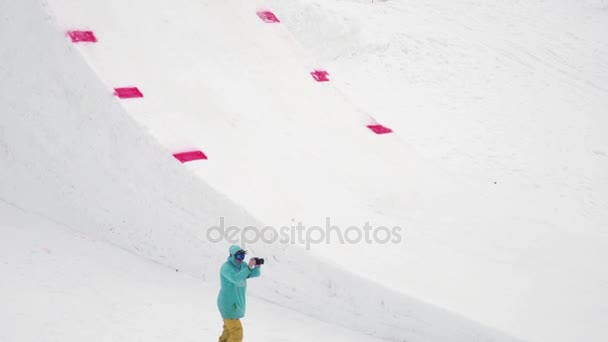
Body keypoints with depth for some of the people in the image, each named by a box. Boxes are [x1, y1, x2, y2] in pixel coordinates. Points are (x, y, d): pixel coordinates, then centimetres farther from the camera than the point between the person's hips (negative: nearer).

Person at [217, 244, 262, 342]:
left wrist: (257, 266, -26)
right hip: (228, 304, -9)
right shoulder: (226, 267, -21)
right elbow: (235, 278, -38)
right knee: (236, 333, -9)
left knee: (229, 329, 24)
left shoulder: (242, 265, 3)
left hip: (235, 304, 9)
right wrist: (249, 267, -45)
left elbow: (255, 274, -4)